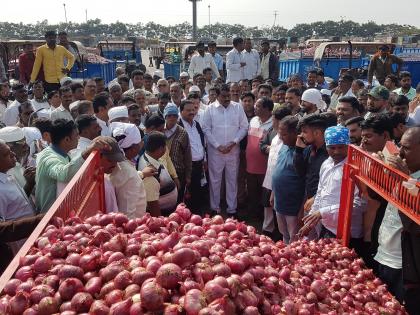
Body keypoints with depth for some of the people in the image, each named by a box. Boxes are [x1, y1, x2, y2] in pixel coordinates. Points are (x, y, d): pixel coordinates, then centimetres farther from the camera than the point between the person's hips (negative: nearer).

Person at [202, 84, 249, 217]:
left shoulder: (238, 107, 2)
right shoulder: (210, 109, -2)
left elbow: (244, 127, 2)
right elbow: (206, 129, -4)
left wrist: (233, 142, -10)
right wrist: (218, 146, -11)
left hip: (233, 150, 1)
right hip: (215, 150, -1)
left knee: (232, 180, 9)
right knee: (215, 180, 7)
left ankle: (232, 208, 22)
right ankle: (215, 208, 21)